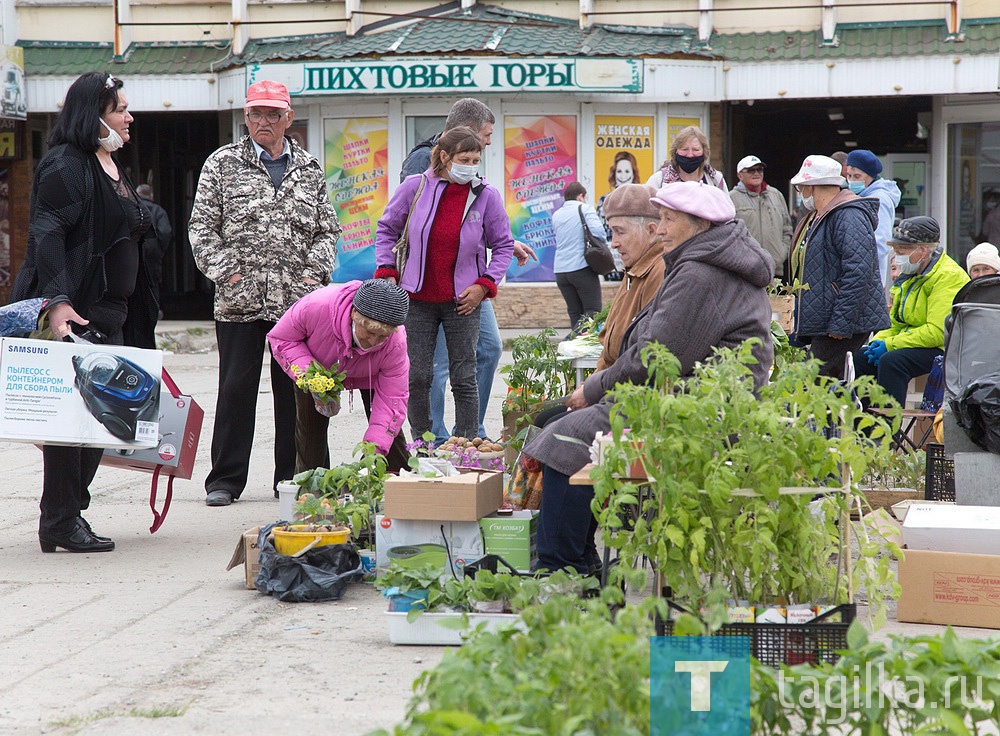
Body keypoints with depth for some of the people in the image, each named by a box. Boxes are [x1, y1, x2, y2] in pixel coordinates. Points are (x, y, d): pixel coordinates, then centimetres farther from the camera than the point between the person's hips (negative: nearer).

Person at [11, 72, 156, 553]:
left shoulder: (112, 166, 20)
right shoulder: (66, 164, -11)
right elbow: (46, 234, -19)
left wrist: (135, 314, 26)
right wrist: (57, 300, -30)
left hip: (110, 313, 9)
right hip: (73, 312, -9)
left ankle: (71, 510, 18)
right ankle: (59, 522, 0)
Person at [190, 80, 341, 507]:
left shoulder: (309, 170, 13)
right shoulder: (222, 164, 5)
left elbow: (327, 230, 15)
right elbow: (202, 227, 2)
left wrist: (316, 271, 0)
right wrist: (225, 271, -7)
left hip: (297, 300, 2)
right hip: (240, 299, -2)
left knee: (294, 390, 6)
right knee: (236, 389, 1)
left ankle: (292, 477, 14)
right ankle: (225, 480, 8)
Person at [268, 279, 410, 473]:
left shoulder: (396, 343, -40)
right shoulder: (316, 306, -44)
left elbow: (392, 399, -34)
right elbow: (281, 338, -24)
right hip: (318, 366, 0)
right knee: (309, 429, -4)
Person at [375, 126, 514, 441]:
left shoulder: (486, 196, -5)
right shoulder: (415, 187, -5)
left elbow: (503, 245, 6)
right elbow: (386, 229, 9)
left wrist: (484, 285, -5)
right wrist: (386, 272, 0)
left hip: (463, 302, 0)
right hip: (417, 299, 1)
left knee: (464, 379, 3)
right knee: (416, 377, 2)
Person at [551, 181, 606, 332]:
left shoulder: (556, 215, 15)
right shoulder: (585, 209, -2)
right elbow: (597, 231, -14)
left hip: (560, 270, 6)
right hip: (582, 268, -6)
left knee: (575, 313, 9)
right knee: (593, 310, -5)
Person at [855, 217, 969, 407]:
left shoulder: (948, 277, -16)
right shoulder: (908, 276, 16)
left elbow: (937, 332, -25)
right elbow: (897, 325, 24)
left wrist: (890, 345, -20)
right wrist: (878, 341, 1)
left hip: (943, 349, -10)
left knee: (892, 361, -32)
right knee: (860, 360, 0)